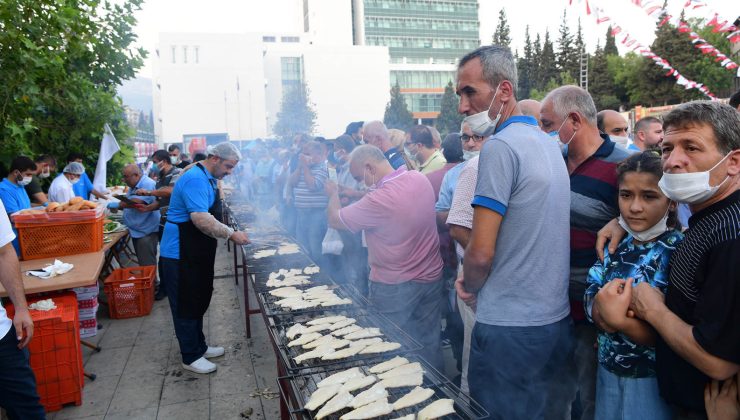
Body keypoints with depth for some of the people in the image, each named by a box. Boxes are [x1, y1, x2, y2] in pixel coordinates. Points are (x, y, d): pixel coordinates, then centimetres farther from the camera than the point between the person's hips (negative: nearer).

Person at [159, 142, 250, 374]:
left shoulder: (208, 180, 13)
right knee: (187, 306, 2)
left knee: (198, 302, 20)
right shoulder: (195, 180, -21)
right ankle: (191, 357, 15)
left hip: (197, 254, 11)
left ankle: (199, 346, 33)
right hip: (181, 256, -11)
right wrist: (231, 234, -24)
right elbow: (201, 219, -30)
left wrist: (230, 233, 13)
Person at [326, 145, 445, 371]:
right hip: (431, 277, 7)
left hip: (394, 288, -7)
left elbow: (334, 220, -14)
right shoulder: (420, 179, -4)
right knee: (429, 344, 18)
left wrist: (333, 194, 6)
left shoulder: (380, 200, -26)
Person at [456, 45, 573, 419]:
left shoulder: (500, 146, -18)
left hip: (510, 326, -8)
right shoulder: (547, 143, 10)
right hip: (555, 318, 9)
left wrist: (470, 288, 0)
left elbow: (480, 254, -20)